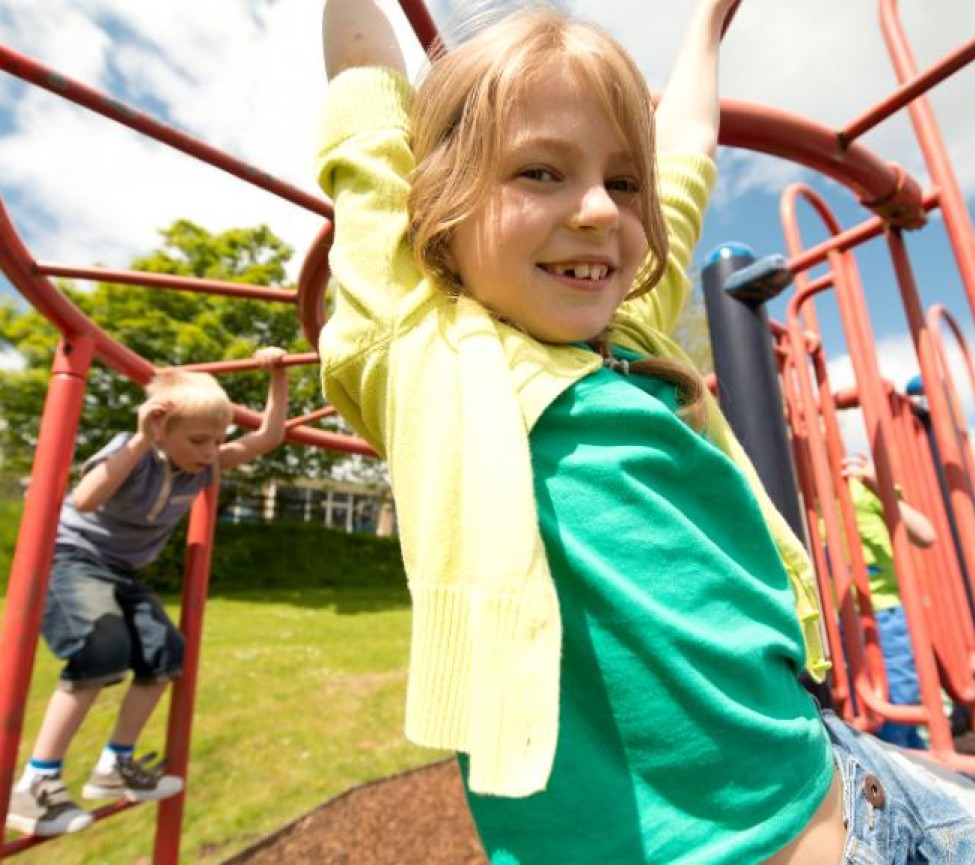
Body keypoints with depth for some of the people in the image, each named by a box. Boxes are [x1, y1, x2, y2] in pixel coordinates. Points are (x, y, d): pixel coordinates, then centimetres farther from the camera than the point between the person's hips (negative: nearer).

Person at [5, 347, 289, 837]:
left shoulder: (204, 466, -9)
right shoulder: (131, 453, -27)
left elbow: (269, 438, -10)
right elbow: (84, 501, -45)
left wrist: (278, 377, -16)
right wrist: (141, 441, -48)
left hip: (119, 571, 7)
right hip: (69, 556, -7)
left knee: (165, 653, -1)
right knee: (104, 646, -29)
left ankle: (115, 766, 16)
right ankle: (34, 784, -14)